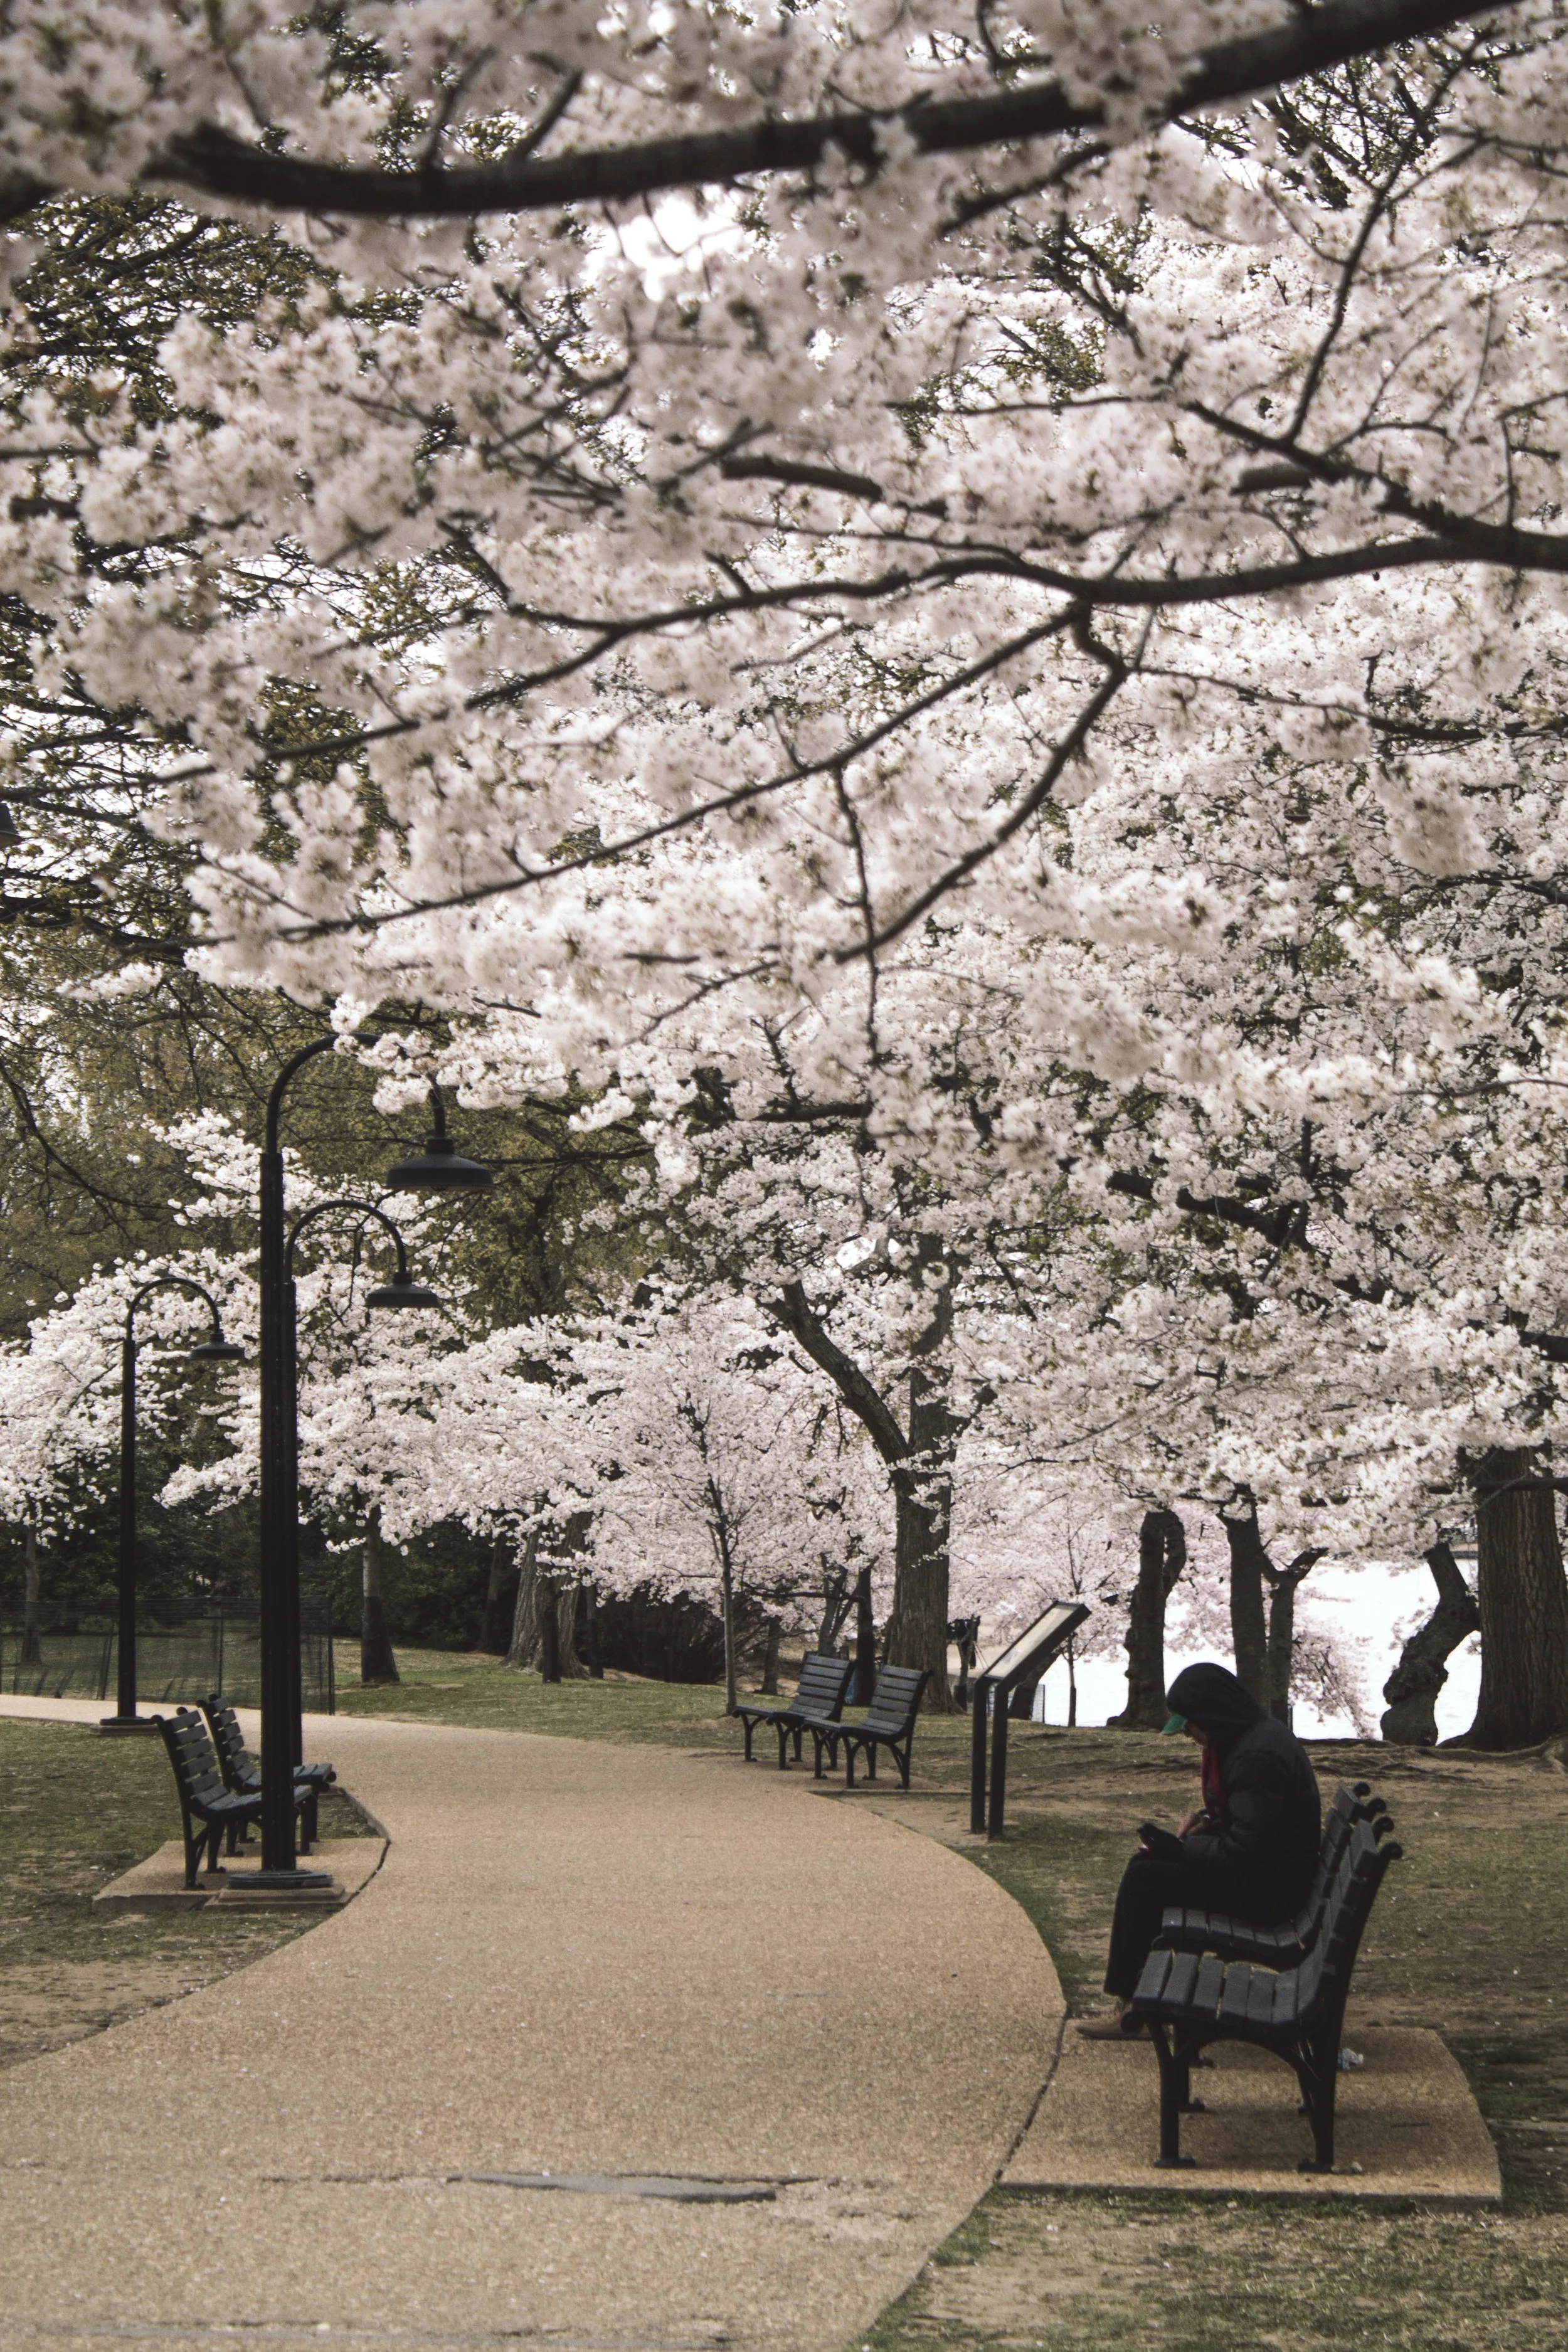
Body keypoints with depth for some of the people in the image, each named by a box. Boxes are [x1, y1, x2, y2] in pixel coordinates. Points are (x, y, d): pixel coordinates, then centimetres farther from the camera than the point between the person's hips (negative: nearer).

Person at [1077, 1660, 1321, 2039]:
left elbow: (1245, 1852, -27)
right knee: (1148, 1863, 15)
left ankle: (1128, 2001, -4)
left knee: (1144, 1877, -12)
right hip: (1270, 1871, 11)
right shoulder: (1260, 1735, 8)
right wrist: (1210, 1820, 4)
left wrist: (1182, 1848, -16)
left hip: (1268, 1891, -11)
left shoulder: (1257, 1757, -25)